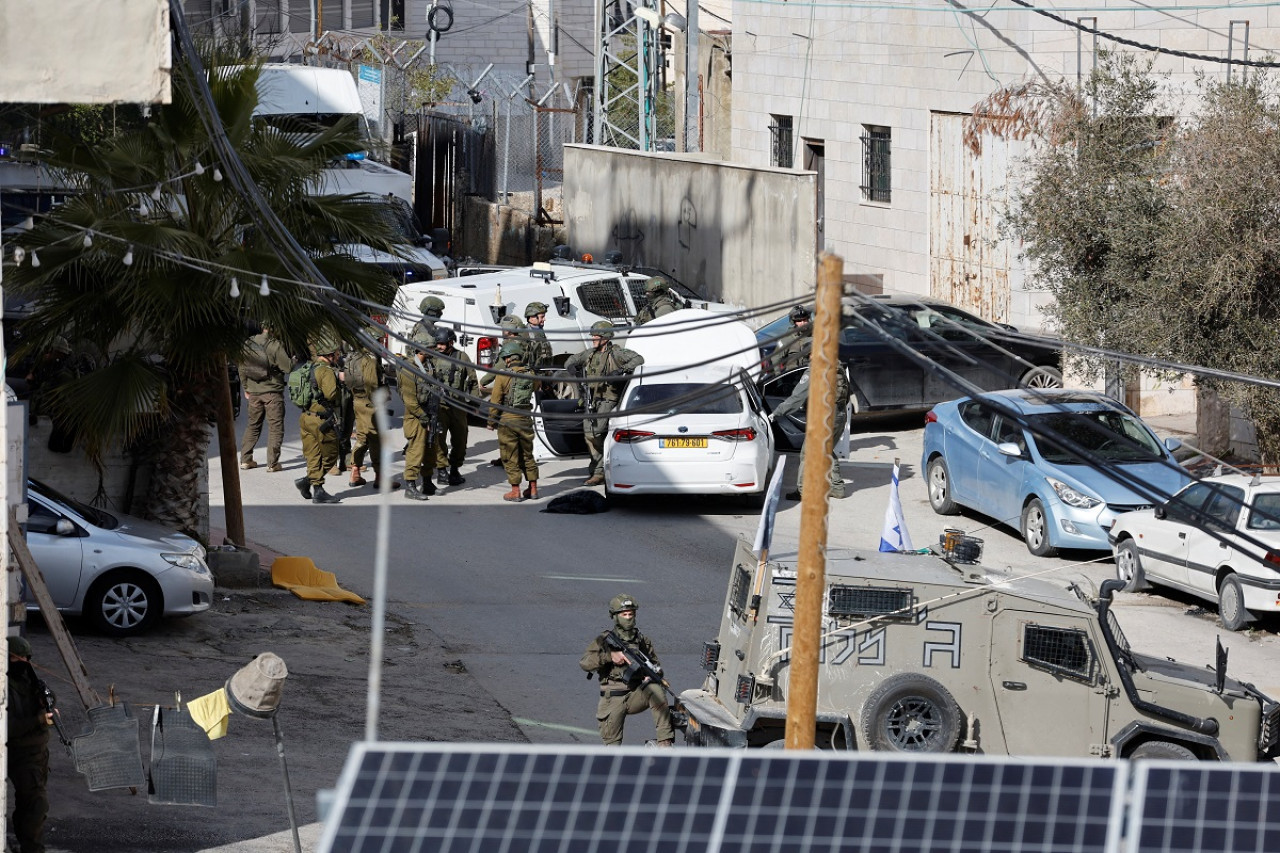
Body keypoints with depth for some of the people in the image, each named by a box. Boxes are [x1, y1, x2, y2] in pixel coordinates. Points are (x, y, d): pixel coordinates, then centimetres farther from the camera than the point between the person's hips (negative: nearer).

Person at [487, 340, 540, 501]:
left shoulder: (503, 377, -13)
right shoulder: (531, 375, 0)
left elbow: (495, 402, -11)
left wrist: (491, 422, 2)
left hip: (507, 420, -4)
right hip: (526, 420, 4)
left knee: (510, 457, 4)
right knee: (527, 456, 16)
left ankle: (515, 491, 5)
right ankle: (533, 489, 20)